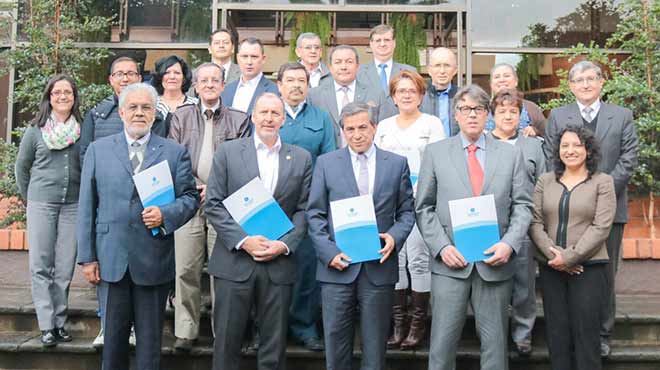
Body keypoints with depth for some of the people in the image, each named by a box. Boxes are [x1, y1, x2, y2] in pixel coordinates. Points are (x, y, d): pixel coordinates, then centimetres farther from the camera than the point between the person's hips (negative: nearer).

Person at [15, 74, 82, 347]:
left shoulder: (82, 130, 3)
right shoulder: (36, 130, 2)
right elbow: (21, 166, 12)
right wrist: (28, 197, 14)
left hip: (73, 205, 1)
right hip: (41, 204, 0)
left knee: (65, 268, 4)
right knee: (40, 266, -3)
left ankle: (60, 322, 13)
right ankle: (47, 325, 1)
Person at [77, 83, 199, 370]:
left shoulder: (175, 152, 6)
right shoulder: (98, 150, 8)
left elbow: (190, 198, 5)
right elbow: (87, 206, 6)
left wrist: (166, 214, -15)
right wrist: (87, 257, 1)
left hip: (154, 261, -1)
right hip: (112, 259, 1)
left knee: (150, 338, 8)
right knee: (114, 335, 11)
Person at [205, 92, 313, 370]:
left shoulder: (301, 158, 8)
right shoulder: (227, 152, 4)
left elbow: (302, 210, 5)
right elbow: (214, 204, -2)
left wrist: (284, 244, -10)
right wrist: (243, 240, -12)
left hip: (279, 263, 1)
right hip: (235, 261, -1)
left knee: (274, 345, 8)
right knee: (227, 340, 6)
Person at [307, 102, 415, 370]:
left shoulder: (397, 164, 7)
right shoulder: (326, 163, 5)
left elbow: (406, 211, 9)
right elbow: (315, 214, 3)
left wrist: (394, 236, -10)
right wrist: (328, 252, -9)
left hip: (379, 266, 1)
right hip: (337, 266, 0)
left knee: (375, 345, 9)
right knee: (335, 340, 7)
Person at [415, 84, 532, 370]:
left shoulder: (511, 154, 8)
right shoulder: (435, 152, 5)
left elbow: (522, 205, 4)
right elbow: (424, 208, 3)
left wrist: (509, 243, -11)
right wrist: (442, 246, -9)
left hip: (495, 262, 1)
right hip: (450, 262, -1)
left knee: (495, 342, 9)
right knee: (443, 341, 2)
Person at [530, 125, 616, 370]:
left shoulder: (602, 182, 2)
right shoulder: (545, 181, 10)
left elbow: (601, 227, -7)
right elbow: (535, 222, 3)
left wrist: (569, 257, -13)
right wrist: (553, 253, -11)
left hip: (588, 267, -3)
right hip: (550, 267, 3)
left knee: (586, 332, -2)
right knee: (557, 332, 5)